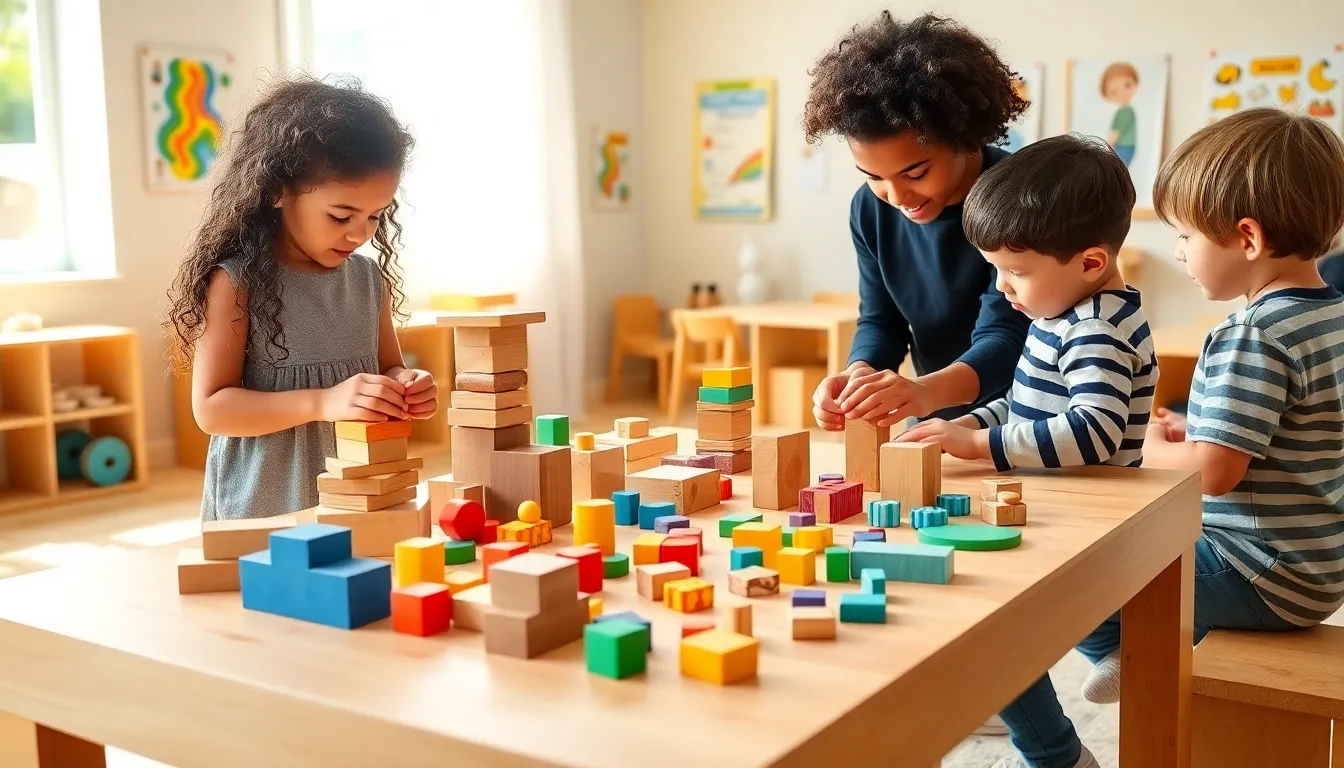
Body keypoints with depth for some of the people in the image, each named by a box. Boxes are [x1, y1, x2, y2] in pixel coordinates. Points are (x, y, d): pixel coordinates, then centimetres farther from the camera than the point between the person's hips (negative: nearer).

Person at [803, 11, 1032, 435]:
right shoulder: (870, 209, -4)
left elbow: (1004, 337, -23)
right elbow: (880, 320, 2)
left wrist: (927, 391, -41)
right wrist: (860, 374, -20)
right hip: (934, 422, 3)